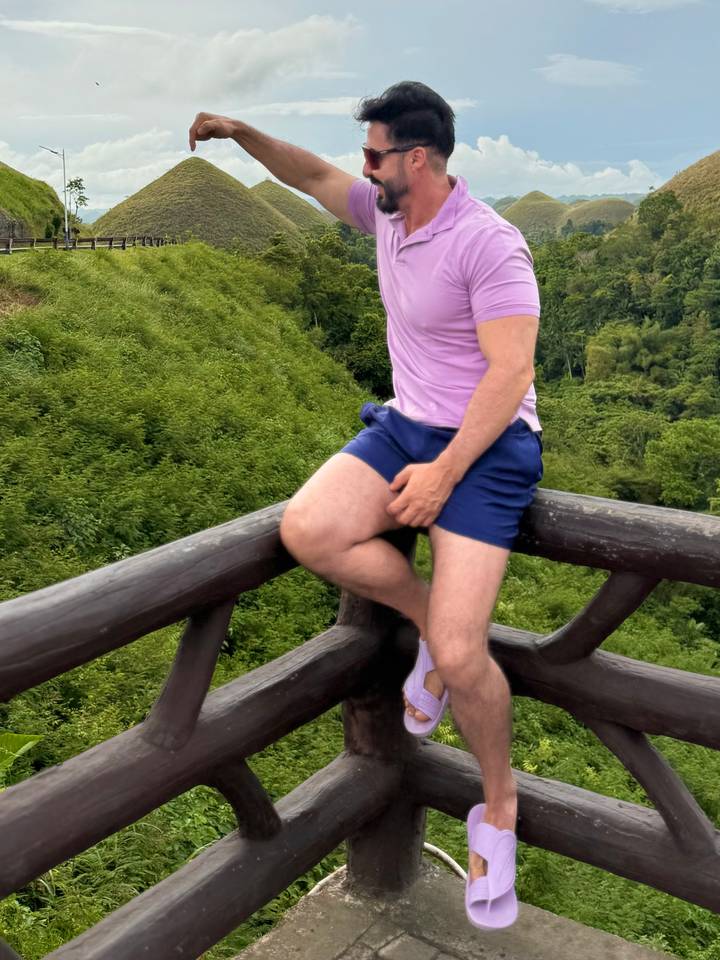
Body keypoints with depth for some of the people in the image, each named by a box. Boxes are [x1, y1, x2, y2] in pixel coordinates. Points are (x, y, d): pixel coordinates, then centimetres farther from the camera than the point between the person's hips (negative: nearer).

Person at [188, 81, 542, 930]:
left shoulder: (488, 243, -18)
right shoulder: (387, 212, 6)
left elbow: (511, 370, -21)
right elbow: (313, 176, 23)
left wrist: (444, 473, -22)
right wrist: (241, 132, 10)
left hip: (484, 446, -7)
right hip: (405, 425, 7)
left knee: (459, 655, -16)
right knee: (305, 529, -21)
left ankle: (498, 808, 13)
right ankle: (433, 621, 4)